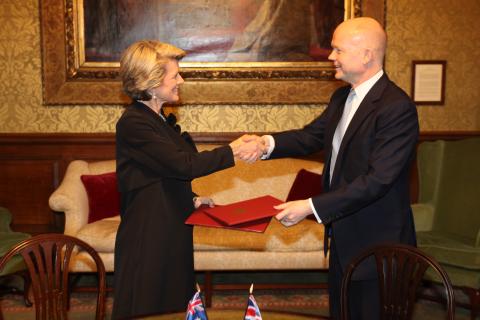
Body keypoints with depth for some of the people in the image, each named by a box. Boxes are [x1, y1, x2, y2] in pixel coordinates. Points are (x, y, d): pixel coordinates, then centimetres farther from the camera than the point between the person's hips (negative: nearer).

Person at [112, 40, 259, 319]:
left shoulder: (161, 120, 12)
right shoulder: (133, 123, -16)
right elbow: (183, 165, -24)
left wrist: (192, 200, 4)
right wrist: (234, 150, -19)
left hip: (172, 233, 9)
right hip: (148, 240, -9)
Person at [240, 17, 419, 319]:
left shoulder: (397, 107, -23)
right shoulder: (342, 97, 7)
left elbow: (378, 179, -27)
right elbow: (311, 136, 7)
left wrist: (311, 206, -28)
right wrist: (268, 143, -14)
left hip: (377, 246, -8)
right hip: (342, 237, 9)